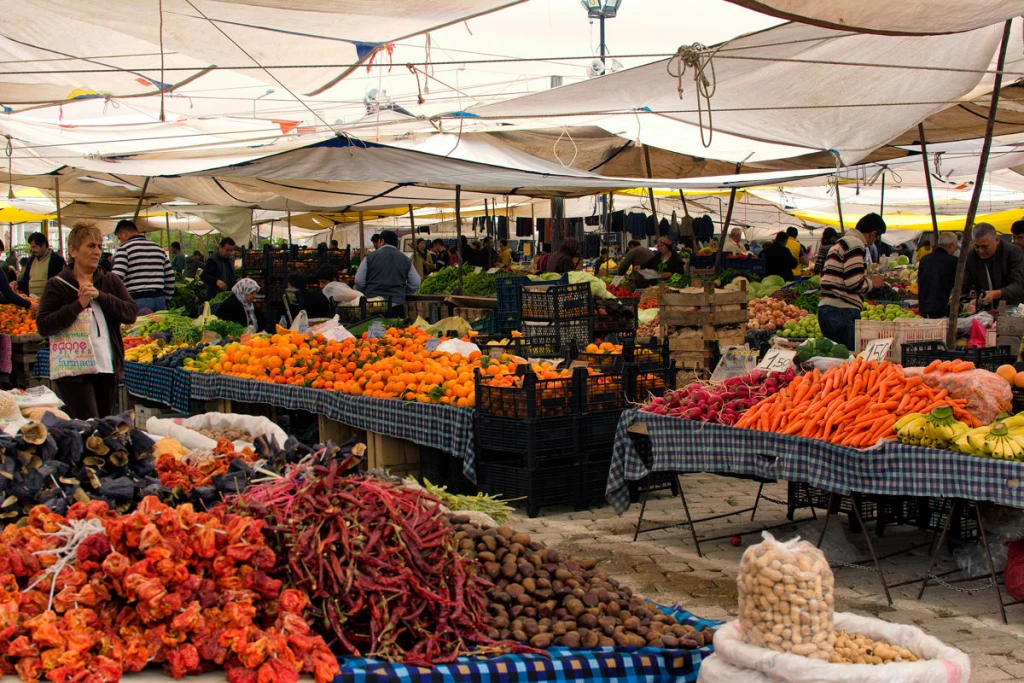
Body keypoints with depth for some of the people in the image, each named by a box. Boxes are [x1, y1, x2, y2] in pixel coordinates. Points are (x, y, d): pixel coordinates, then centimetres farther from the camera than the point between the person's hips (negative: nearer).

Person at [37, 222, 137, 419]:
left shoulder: (110, 281, 10)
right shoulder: (58, 285, -1)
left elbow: (131, 313, -3)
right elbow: (43, 326, -12)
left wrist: (100, 296, -14)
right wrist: (78, 305, -18)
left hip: (108, 368, 4)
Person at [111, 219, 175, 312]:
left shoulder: (124, 248, -1)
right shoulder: (158, 248, 17)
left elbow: (117, 277, -11)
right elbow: (170, 277, 17)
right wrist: (166, 298, 25)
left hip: (137, 299, -5)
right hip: (159, 298, 6)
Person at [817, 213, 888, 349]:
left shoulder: (839, 243, 23)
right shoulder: (855, 243, -9)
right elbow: (854, 283, -17)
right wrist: (872, 283, 1)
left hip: (825, 309, 10)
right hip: (842, 312, -10)